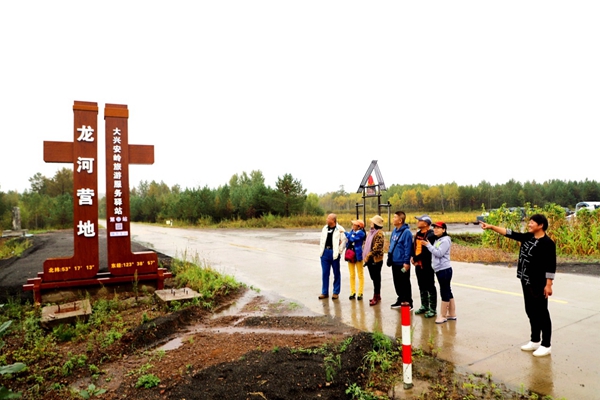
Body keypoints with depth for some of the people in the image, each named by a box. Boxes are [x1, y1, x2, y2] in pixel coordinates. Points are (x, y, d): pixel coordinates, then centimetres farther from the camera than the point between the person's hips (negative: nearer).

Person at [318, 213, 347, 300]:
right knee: (324, 273, 9)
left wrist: (339, 251, -8)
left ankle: (336, 292, 17)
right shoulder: (325, 228, 11)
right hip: (325, 252, 5)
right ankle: (325, 292, 19)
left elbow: (344, 241, -7)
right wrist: (322, 249, 11)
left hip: (334, 253, -5)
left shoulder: (340, 229, -7)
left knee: (336, 273, 6)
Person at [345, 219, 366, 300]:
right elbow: (347, 242, 12)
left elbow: (352, 238, -22)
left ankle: (360, 293, 11)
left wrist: (345, 233, -9)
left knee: (360, 275, 5)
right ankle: (352, 293, 18)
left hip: (358, 255, -6)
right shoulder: (352, 231, 9)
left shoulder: (361, 233, -11)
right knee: (352, 275, 11)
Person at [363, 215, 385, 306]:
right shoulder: (371, 232, 13)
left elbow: (376, 248, -21)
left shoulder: (379, 234, -15)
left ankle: (376, 297, 8)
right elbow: (367, 244, 20)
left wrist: (368, 256, -17)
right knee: (373, 278, 15)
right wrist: (366, 256, 12)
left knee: (376, 278, 0)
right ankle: (377, 295, 27)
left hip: (376, 259, -9)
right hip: (370, 259, 9)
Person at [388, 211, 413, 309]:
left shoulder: (406, 232, -16)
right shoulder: (394, 230, 9)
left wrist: (406, 262, -19)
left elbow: (408, 248, -18)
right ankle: (400, 300, 31)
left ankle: (408, 303, 13)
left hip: (402, 263, -8)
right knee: (397, 283, 17)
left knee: (405, 284, 3)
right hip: (394, 262, 8)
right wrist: (389, 257, 16)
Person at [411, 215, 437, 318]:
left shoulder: (430, 235, -18)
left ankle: (432, 309, 12)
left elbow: (427, 252, -22)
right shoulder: (418, 233, 10)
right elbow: (414, 246, 16)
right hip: (418, 264, 9)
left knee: (430, 287, 2)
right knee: (422, 287, 17)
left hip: (427, 265, -9)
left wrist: (416, 259, -15)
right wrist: (413, 257, 1)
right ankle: (424, 306, 30)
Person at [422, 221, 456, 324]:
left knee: (444, 292, -2)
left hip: (444, 270, -9)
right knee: (447, 292, 14)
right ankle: (452, 314, 23)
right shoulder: (437, 240, 15)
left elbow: (439, 253, -19)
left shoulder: (445, 240, -11)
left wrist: (428, 245, -16)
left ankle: (443, 315, 4)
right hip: (439, 270, 9)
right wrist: (428, 245, 1)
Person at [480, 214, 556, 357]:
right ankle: (535, 341, 30)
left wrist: (548, 284, -17)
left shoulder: (548, 243, -15)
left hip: (539, 285, -8)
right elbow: (509, 233, 8)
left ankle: (546, 345, 14)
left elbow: (551, 266, -16)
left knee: (541, 314, 2)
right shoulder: (527, 237, 7)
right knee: (531, 312, 16)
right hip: (526, 282, 8)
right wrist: (491, 227, 1)